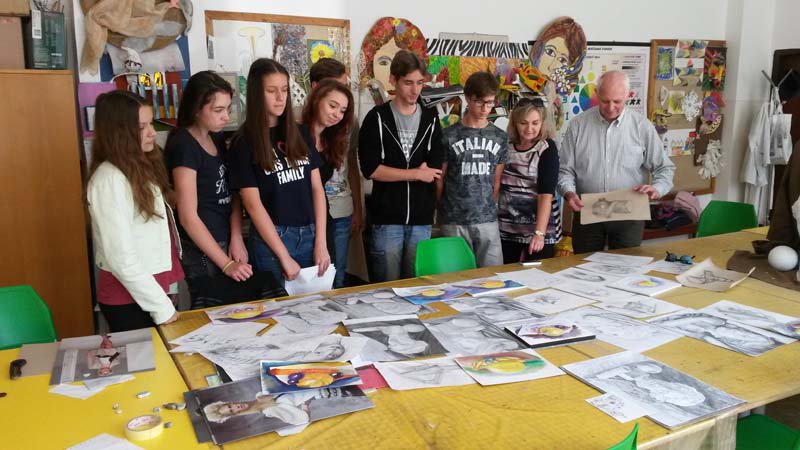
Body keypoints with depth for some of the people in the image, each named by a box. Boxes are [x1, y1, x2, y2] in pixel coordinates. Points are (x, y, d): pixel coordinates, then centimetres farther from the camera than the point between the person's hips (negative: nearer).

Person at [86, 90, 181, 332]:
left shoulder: (141, 167, 8)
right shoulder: (110, 179, -19)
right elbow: (121, 257, -21)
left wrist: (166, 283, 8)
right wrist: (162, 306, -18)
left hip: (152, 287, 8)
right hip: (129, 299, -8)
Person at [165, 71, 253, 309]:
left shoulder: (217, 138, 8)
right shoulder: (184, 146, -15)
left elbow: (232, 193, 7)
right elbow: (188, 217, -18)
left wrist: (236, 239, -8)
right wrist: (226, 264, -17)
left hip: (225, 243, 7)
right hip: (202, 250, -7)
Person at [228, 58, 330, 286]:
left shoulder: (300, 134, 8)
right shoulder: (244, 143, -5)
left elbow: (317, 188, 6)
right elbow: (253, 204, -10)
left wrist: (321, 242, -3)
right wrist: (284, 256, -13)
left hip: (310, 235, 4)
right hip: (271, 239, -4)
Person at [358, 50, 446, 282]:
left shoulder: (430, 119, 9)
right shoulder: (377, 118, -1)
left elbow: (435, 171, 0)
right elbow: (370, 169, -11)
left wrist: (393, 173, -10)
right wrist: (415, 173, -10)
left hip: (421, 220, 3)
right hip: (387, 219, -3)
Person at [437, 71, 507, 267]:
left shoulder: (500, 137, 8)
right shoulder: (449, 136, -1)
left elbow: (496, 182, 11)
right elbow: (439, 181, 4)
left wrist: (489, 208, 5)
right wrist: (443, 210, 5)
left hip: (488, 221, 2)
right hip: (454, 223, -2)